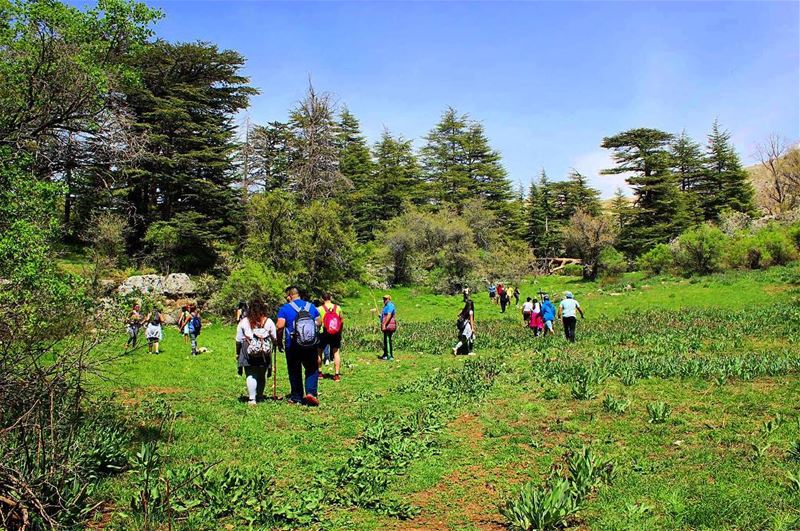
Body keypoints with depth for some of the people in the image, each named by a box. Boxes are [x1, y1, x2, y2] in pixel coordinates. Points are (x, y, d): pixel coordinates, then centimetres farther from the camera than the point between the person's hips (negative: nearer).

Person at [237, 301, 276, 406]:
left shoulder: (243, 322, 2)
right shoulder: (268, 322, 1)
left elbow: (239, 340, 5)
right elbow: (275, 338, 4)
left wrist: (238, 353, 15)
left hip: (248, 352, -1)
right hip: (265, 353, 1)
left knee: (251, 375, 0)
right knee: (262, 376, 14)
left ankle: (252, 398, -9)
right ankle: (260, 396, 23)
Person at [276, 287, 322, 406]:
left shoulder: (285, 308, -3)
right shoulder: (311, 306, 8)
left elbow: (280, 326, -14)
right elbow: (319, 323, 9)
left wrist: (279, 342, -2)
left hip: (292, 346, -2)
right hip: (311, 345, 2)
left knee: (294, 372, 11)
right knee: (312, 369, 13)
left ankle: (296, 397, 17)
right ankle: (311, 392, -5)